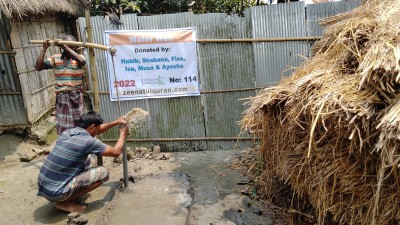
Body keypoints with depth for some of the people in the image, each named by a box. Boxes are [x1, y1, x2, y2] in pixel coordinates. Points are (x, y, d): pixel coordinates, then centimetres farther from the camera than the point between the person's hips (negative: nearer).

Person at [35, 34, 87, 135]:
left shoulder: (79, 57, -2)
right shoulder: (55, 58, 3)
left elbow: (82, 61, -28)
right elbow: (38, 67, -6)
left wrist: (65, 46, -30)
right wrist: (44, 49, -13)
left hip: (76, 97, -1)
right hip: (61, 98, 1)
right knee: (63, 128, 8)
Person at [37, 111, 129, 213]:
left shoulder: (67, 132, 6)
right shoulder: (88, 141, -17)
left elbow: (95, 130, 25)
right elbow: (116, 152, -3)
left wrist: (116, 122, 27)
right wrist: (123, 134, 14)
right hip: (56, 193, -8)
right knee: (103, 172, -6)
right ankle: (65, 202, -1)